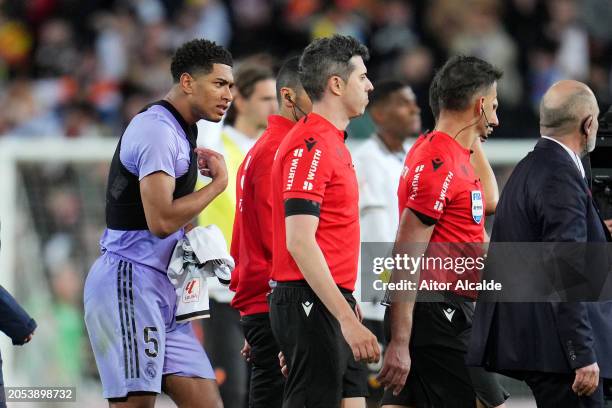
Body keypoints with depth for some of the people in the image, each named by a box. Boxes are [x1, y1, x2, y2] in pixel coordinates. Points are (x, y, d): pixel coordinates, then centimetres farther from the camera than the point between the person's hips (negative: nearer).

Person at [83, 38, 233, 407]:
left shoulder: (180, 132, 19)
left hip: (163, 292, 10)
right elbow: (161, 220, -22)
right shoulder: (158, 130, -13)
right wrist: (218, 183, -12)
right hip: (130, 283, -10)